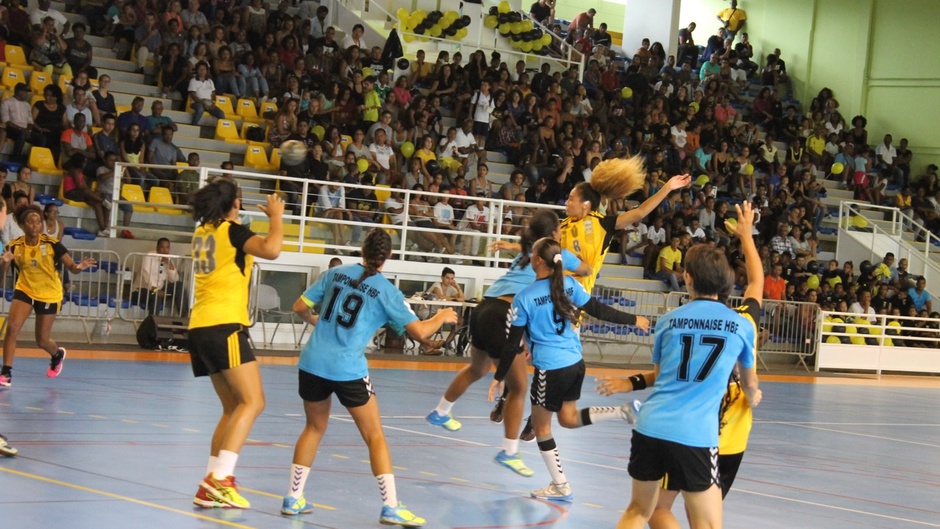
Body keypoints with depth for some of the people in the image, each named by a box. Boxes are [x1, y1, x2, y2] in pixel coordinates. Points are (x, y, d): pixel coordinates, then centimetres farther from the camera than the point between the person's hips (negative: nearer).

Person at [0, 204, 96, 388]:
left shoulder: (52, 244, -17)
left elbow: (71, 267, -16)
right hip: (24, 291, 2)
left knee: (42, 341, 6)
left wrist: (79, 267, -40)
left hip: (49, 295, -1)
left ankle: (58, 355, 42)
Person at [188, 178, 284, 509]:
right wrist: (276, 215, -9)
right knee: (253, 401, -9)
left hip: (201, 328, 9)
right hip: (224, 327, -9)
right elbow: (271, 250, -24)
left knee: (234, 408, 13)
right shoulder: (232, 231, -7)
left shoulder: (203, 232, 16)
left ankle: (211, 487, 6)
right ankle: (219, 478, -22)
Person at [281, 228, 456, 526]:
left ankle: (293, 499, 23)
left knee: (314, 428, 23)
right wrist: (442, 318, 18)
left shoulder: (336, 274, 6)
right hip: (348, 370, -4)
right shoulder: (386, 291, -2)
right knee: (375, 436, 6)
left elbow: (300, 307, 9)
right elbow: (420, 332, -2)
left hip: (312, 364, 4)